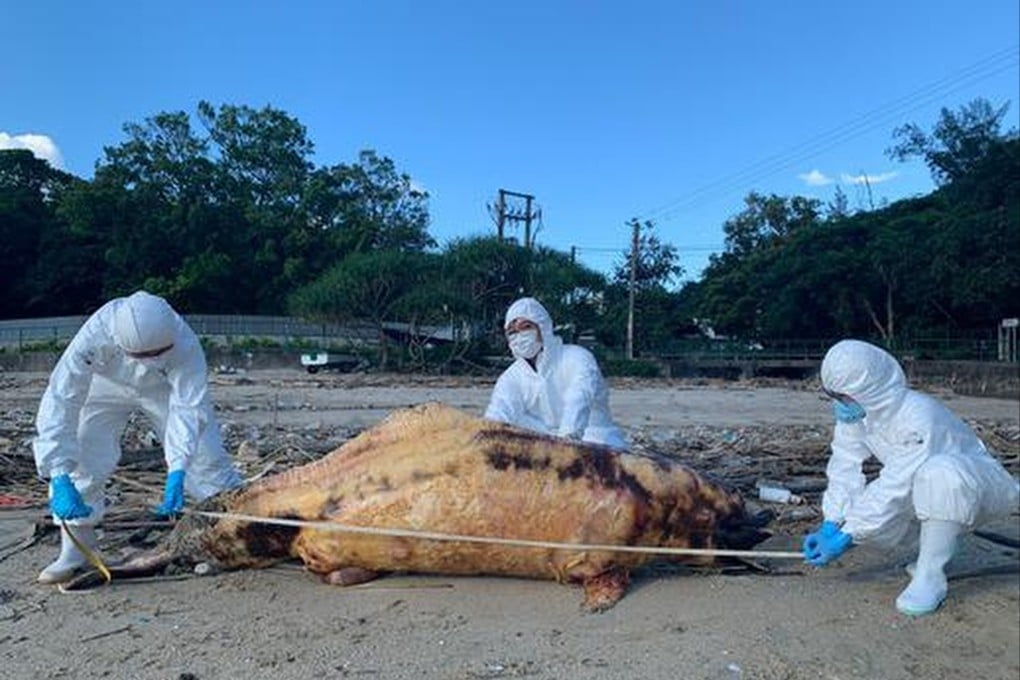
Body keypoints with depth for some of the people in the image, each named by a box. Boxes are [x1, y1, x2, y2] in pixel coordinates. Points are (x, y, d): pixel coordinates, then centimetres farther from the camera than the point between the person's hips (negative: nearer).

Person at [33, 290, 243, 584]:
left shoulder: (185, 344, -40)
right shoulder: (94, 337, -41)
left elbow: (188, 408, -39)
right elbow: (60, 402, -40)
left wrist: (176, 474, -49)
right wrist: (59, 479, -46)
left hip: (166, 388, 0)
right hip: (105, 385, 1)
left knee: (205, 456, -7)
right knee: (80, 459, -14)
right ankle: (77, 551, 4)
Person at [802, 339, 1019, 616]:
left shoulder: (918, 419, -35)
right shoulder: (854, 415, -12)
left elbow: (895, 487, -34)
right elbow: (845, 469, -11)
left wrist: (846, 537, -29)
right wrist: (829, 527, -21)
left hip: (979, 482, -7)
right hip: (923, 483, 7)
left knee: (939, 472, -40)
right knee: (864, 510, -14)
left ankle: (930, 575, -24)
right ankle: (934, 541, 11)